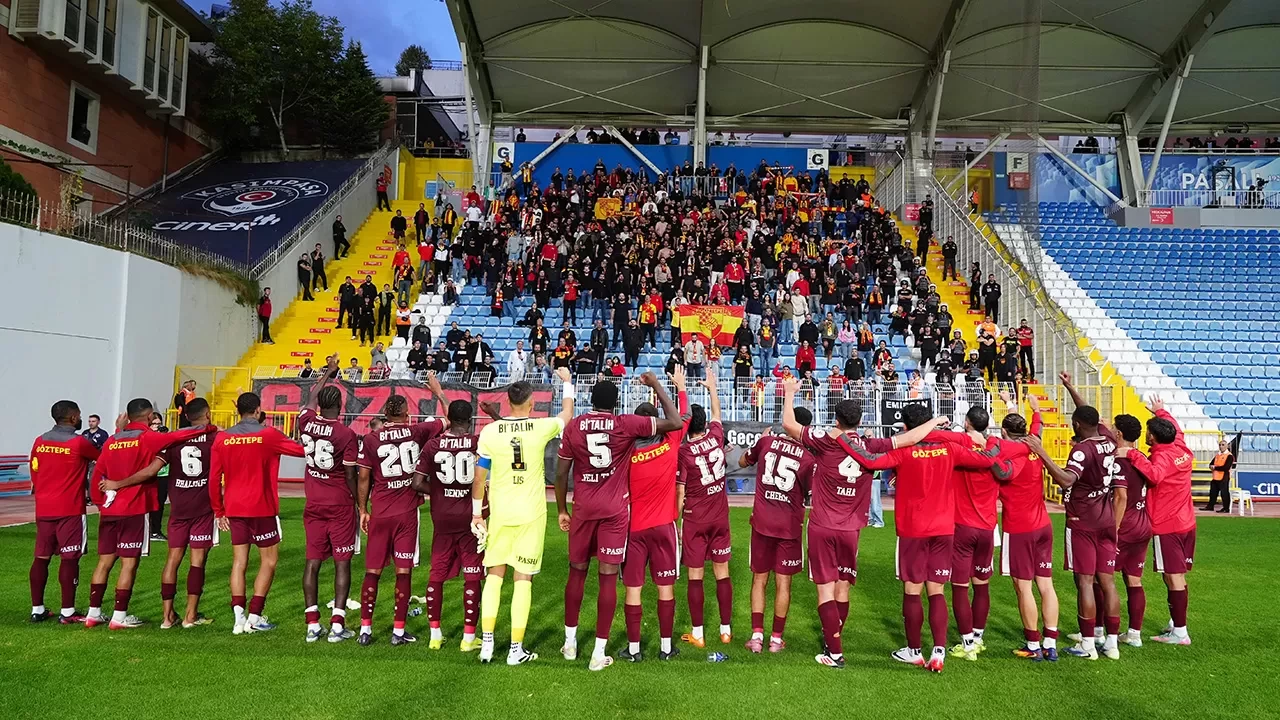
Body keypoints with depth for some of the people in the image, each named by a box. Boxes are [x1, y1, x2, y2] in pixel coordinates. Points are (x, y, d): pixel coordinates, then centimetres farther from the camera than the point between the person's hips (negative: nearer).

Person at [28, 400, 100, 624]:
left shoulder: (39, 442, 7)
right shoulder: (80, 442, -10)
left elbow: (34, 474, 13)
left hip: (44, 509, 6)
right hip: (70, 510, -6)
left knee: (41, 557, 11)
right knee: (69, 559, -2)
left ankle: (37, 609, 16)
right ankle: (67, 612, 0)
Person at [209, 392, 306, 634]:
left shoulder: (222, 438, 3)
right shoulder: (268, 434, -8)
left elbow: (214, 479, 4)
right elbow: (302, 450, -1)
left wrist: (219, 511, 12)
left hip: (233, 508, 4)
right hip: (261, 508, -4)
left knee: (239, 562, 9)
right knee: (269, 560, 7)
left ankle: (239, 618, 5)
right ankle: (254, 617, 4)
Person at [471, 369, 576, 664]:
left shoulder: (489, 432, -4)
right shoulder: (542, 428, -6)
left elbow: (479, 478, 1)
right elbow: (567, 414, 16)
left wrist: (477, 512, 12)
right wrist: (567, 382, 29)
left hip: (500, 512, 1)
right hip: (531, 514, -1)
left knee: (494, 574, 14)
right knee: (523, 578, 4)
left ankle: (487, 643, 13)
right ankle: (516, 649, 8)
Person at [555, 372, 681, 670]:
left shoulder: (573, 426, 0)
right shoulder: (627, 424, -6)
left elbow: (561, 472, 3)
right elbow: (675, 422, -3)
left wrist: (562, 509, 14)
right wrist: (655, 384, 5)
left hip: (583, 509, 2)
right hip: (614, 510, -2)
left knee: (577, 572, 17)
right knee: (608, 578, 2)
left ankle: (570, 642, 27)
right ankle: (599, 653, 4)